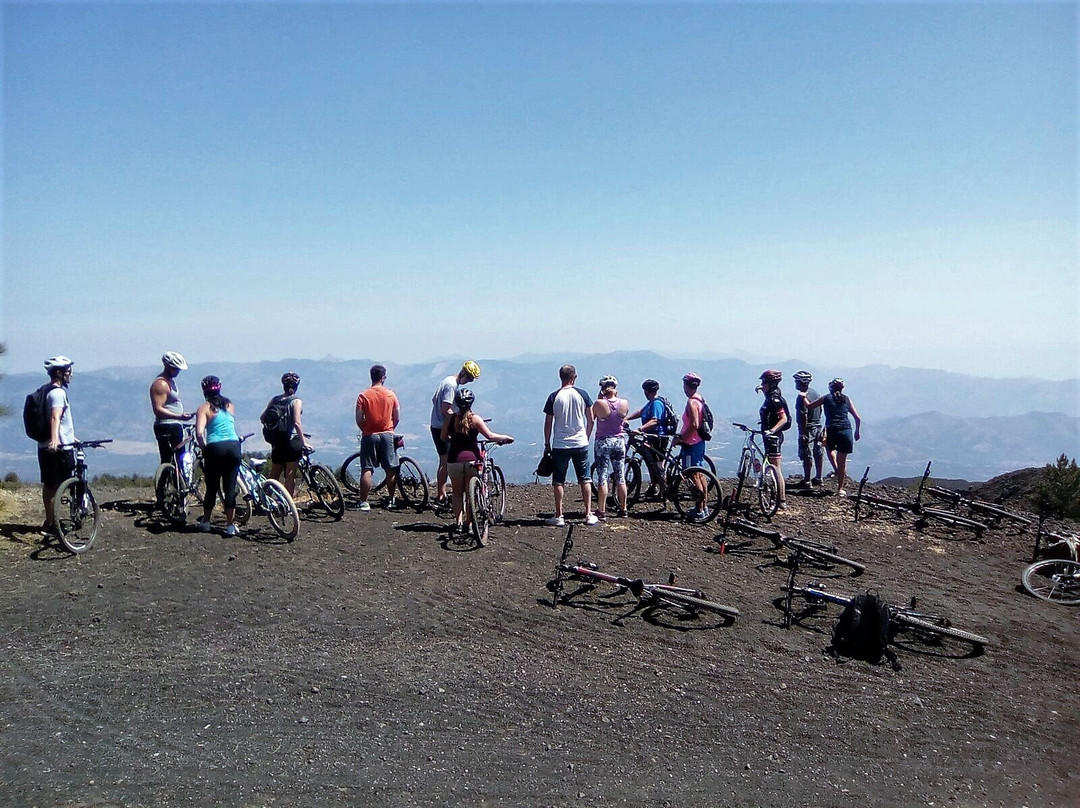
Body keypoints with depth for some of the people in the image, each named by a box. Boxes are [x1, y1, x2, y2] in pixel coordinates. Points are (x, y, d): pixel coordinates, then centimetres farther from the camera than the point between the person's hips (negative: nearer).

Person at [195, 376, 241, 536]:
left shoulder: (204, 408, 1)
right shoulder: (230, 405, 14)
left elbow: (199, 433, -11)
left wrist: (204, 448, 3)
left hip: (215, 448, -3)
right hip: (234, 446, 3)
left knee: (212, 487, 11)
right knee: (230, 487, 6)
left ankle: (205, 522, 25)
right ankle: (230, 525, 5)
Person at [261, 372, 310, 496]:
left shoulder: (274, 399, 6)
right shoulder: (296, 401, -9)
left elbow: (262, 418, 3)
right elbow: (297, 423, -18)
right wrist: (304, 443, -15)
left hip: (276, 444, 5)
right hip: (291, 442, -5)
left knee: (273, 477, 16)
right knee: (290, 477, -1)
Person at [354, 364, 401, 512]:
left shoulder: (363, 396, -5)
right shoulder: (391, 394, -1)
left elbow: (359, 419, -6)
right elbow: (397, 418, 3)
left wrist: (365, 430, 12)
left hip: (369, 435, -1)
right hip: (387, 435, 1)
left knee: (366, 470, 2)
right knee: (391, 470, 9)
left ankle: (364, 502, 1)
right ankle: (391, 500, 14)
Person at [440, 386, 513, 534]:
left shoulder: (450, 418, -1)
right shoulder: (475, 419, -6)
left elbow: (442, 437, 7)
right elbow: (490, 436, -7)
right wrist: (506, 437, 7)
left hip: (454, 459, 1)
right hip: (471, 459, -1)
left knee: (457, 492, 13)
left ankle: (458, 522, 3)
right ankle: (469, 523, 12)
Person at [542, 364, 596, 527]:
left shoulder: (554, 397, -5)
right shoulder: (582, 394, -1)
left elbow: (548, 424, -2)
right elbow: (590, 420, 3)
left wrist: (547, 444, 9)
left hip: (560, 445, -1)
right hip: (581, 444, 2)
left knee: (558, 481, 6)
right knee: (585, 480, 10)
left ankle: (559, 517, 6)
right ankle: (589, 515, 9)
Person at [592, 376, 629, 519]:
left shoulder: (599, 403, -15)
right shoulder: (625, 403, -5)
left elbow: (591, 419, 1)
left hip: (603, 442, -3)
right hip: (619, 441, 3)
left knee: (603, 477, 0)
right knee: (620, 477, 11)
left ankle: (601, 510, 0)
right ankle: (623, 509, 18)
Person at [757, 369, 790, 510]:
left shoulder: (775, 399, -16)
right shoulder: (770, 398, 13)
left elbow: (784, 419, -26)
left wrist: (771, 430, -35)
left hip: (774, 437, -10)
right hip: (771, 437, 10)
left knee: (776, 469, -8)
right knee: (775, 468, 14)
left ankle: (782, 502, -6)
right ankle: (781, 497, 22)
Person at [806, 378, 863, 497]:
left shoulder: (826, 398, 8)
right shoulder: (847, 399, 13)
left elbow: (808, 406, 14)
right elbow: (858, 418, 12)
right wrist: (857, 432, 25)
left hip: (831, 431, -1)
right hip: (846, 431, 1)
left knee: (830, 449, 33)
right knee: (843, 461, 10)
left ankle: (836, 470, 13)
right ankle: (840, 489, 14)